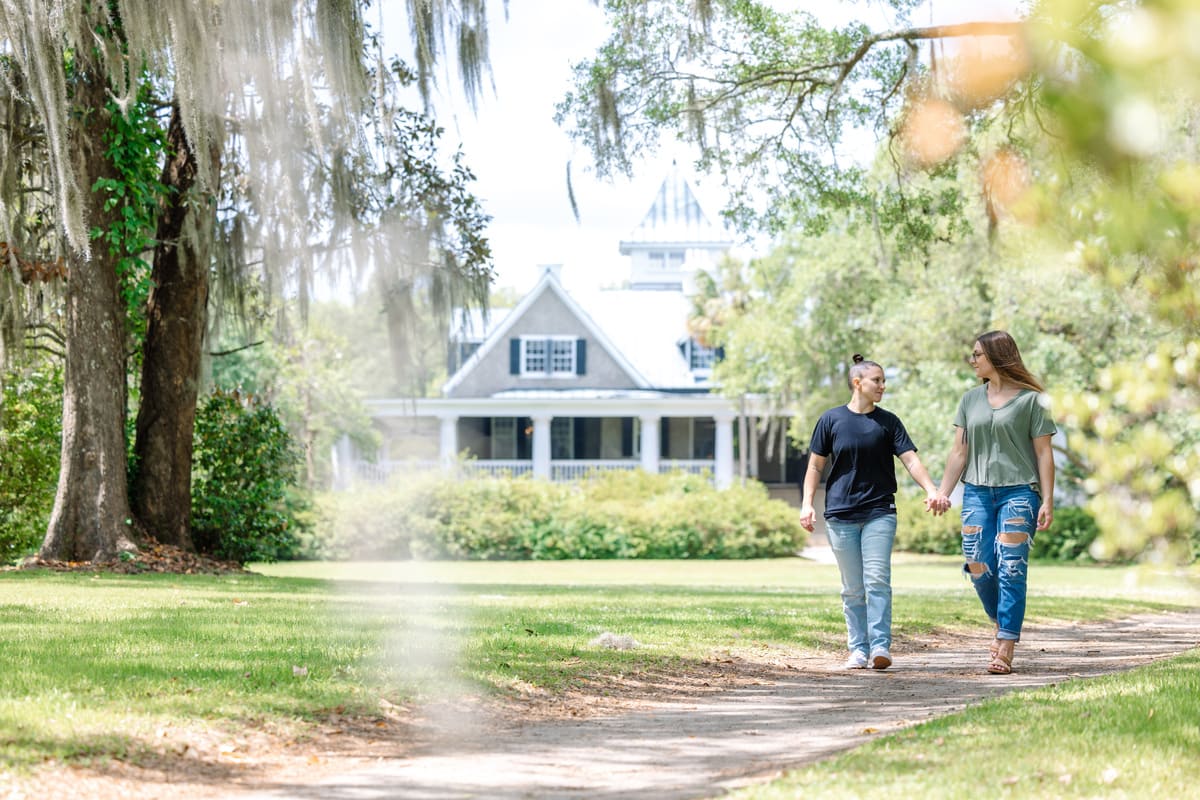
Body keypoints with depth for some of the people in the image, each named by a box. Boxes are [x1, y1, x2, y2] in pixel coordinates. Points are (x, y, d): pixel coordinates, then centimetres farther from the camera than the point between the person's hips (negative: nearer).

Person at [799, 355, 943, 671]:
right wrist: (807, 503, -3)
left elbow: (910, 459, -3)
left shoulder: (888, 422, 5)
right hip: (841, 514, 0)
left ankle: (880, 647, -14)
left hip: (879, 511, 0)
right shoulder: (832, 419, 3)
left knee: (877, 580, -12)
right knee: (852, 588, 4)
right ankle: (858, 650, 9)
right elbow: (816, 466, 7)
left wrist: (931, 490, -18)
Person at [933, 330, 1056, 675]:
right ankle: (999, 622, 26)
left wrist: (1047, 501, -7)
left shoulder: (1030, 400, 0)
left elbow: (1043, 453, -1)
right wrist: (943, 492, 4)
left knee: (1010, 570, -9)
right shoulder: (971, 400, 13)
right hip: (977, 492, 4)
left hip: (1019, 492, -4)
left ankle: (1005, 650, -8)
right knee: (978, 568, -2)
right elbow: (959, 451, 13)